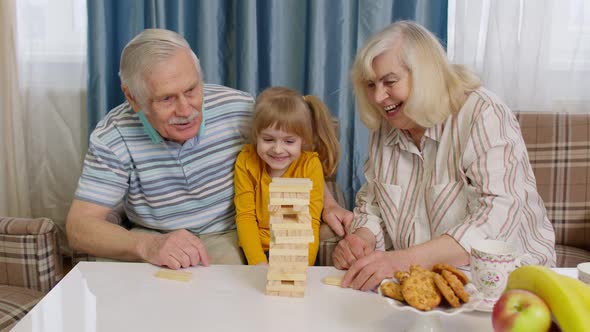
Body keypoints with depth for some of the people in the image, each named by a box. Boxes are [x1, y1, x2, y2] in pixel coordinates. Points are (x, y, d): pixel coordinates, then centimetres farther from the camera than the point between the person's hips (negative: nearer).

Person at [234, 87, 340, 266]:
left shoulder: (310, 165, -8)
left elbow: (311, 223, -9)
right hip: (258, 250, 1)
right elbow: (245, 216, -6)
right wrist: (259, 262, -19)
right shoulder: (246, 162, -6)